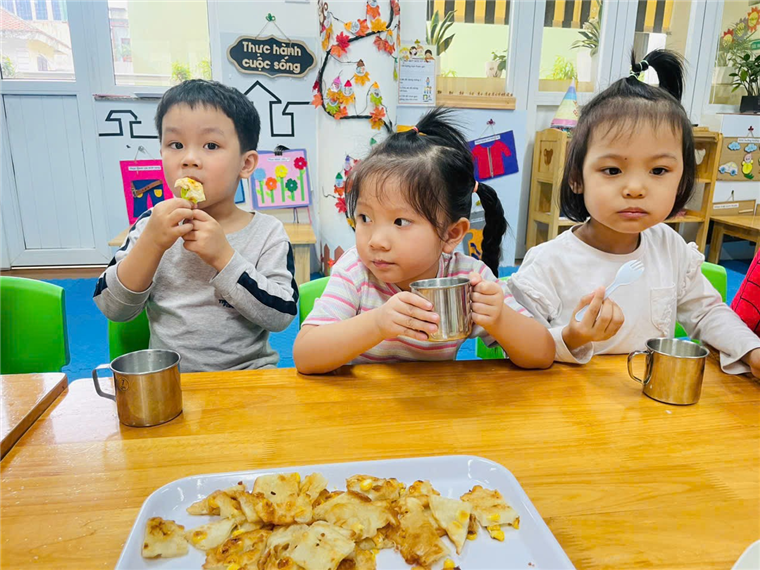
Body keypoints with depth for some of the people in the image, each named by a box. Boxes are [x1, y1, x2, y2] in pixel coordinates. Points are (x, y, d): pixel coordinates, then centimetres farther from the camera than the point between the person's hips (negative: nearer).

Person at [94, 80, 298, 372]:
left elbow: (282, 314, -13)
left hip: (247, 375, 0)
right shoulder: (151, 226, 1)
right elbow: (112, 309, -3)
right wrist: (151, 244, -16)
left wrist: (223, 256, -19)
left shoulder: (268, 232, -5)